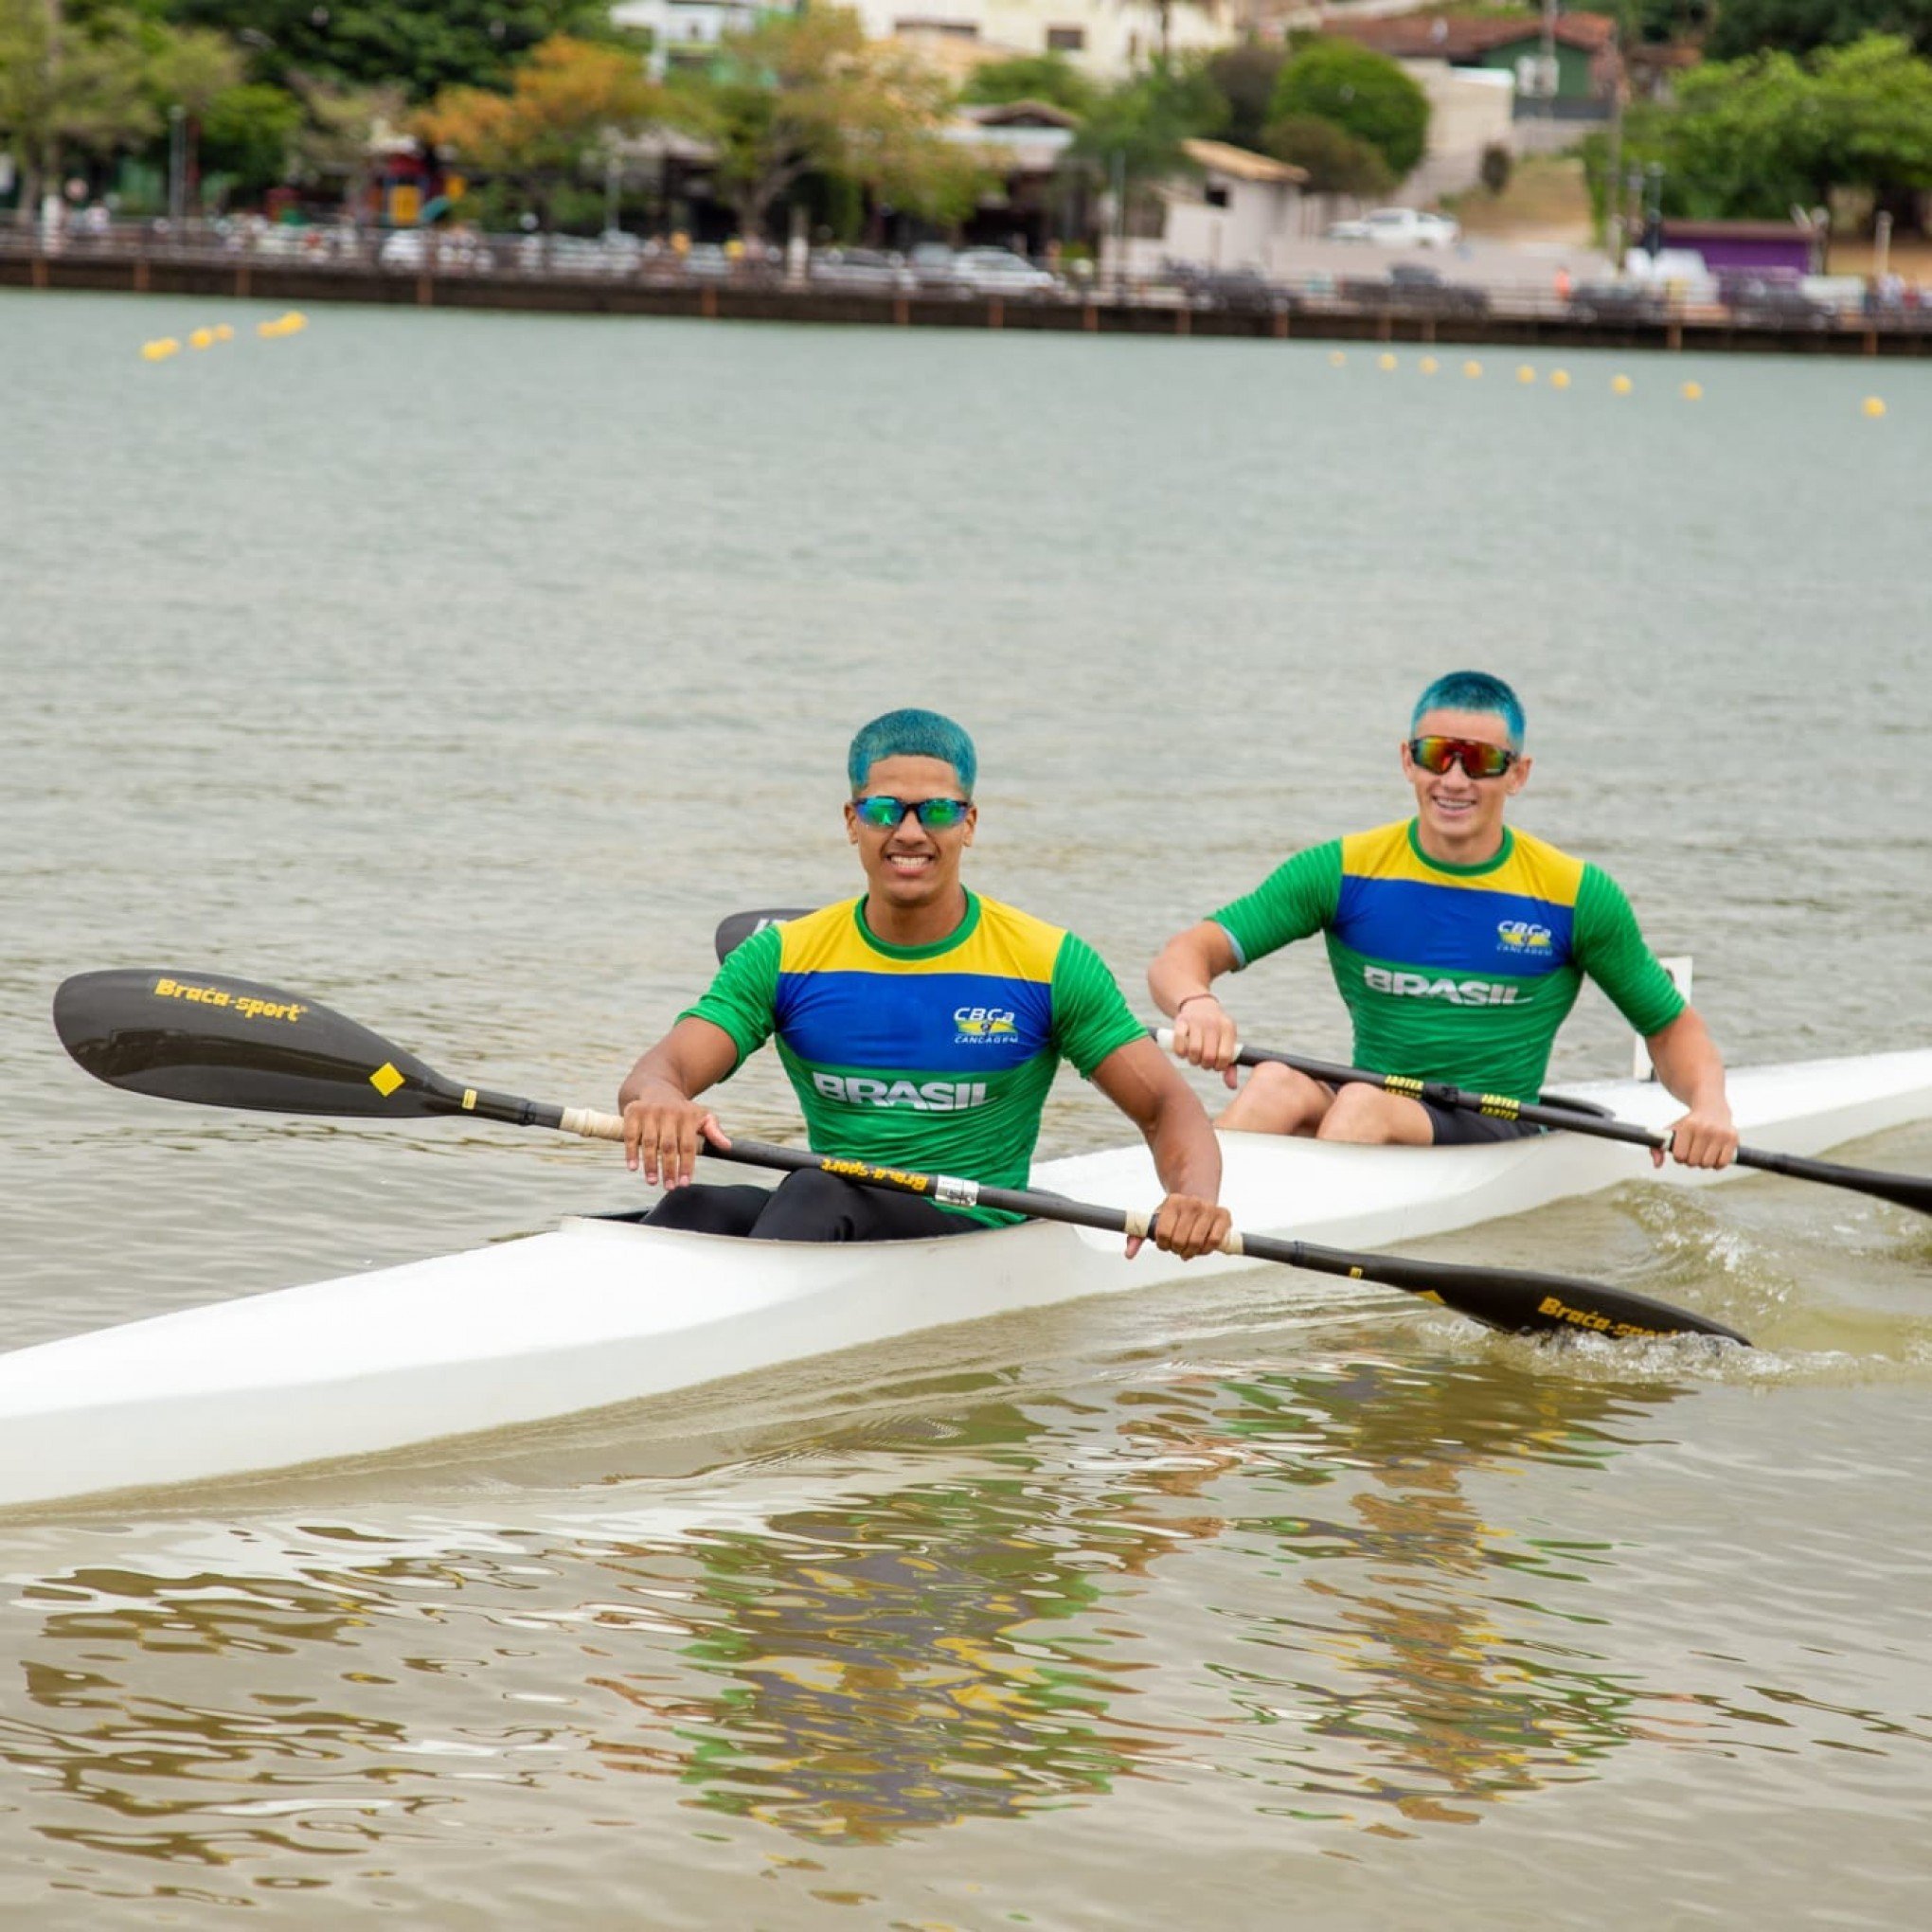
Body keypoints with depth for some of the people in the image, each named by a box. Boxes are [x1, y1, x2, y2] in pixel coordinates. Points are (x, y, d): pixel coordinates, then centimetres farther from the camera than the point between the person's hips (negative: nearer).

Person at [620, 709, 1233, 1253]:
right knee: (696, 1208, -31)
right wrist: (660, 1099, -32)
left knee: (817, 1195, -34)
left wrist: (1193, 1197, -21)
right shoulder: (785, 960, 7)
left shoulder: (1046, 965, 3)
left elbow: (1166, 1106, 3)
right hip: (827, 1233, 2)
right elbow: (658, 1069, -5)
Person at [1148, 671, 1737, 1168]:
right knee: (1279, 1085, -31)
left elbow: (1671, 1026, 11)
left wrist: (1709, 1103, -13)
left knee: (1366, 1104, -33)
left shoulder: (1576, 896, 0)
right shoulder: (1344, 873, 1)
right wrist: (1197, 1003, -32)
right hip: (1375, 1115, 2)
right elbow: (1180, 957, -6)